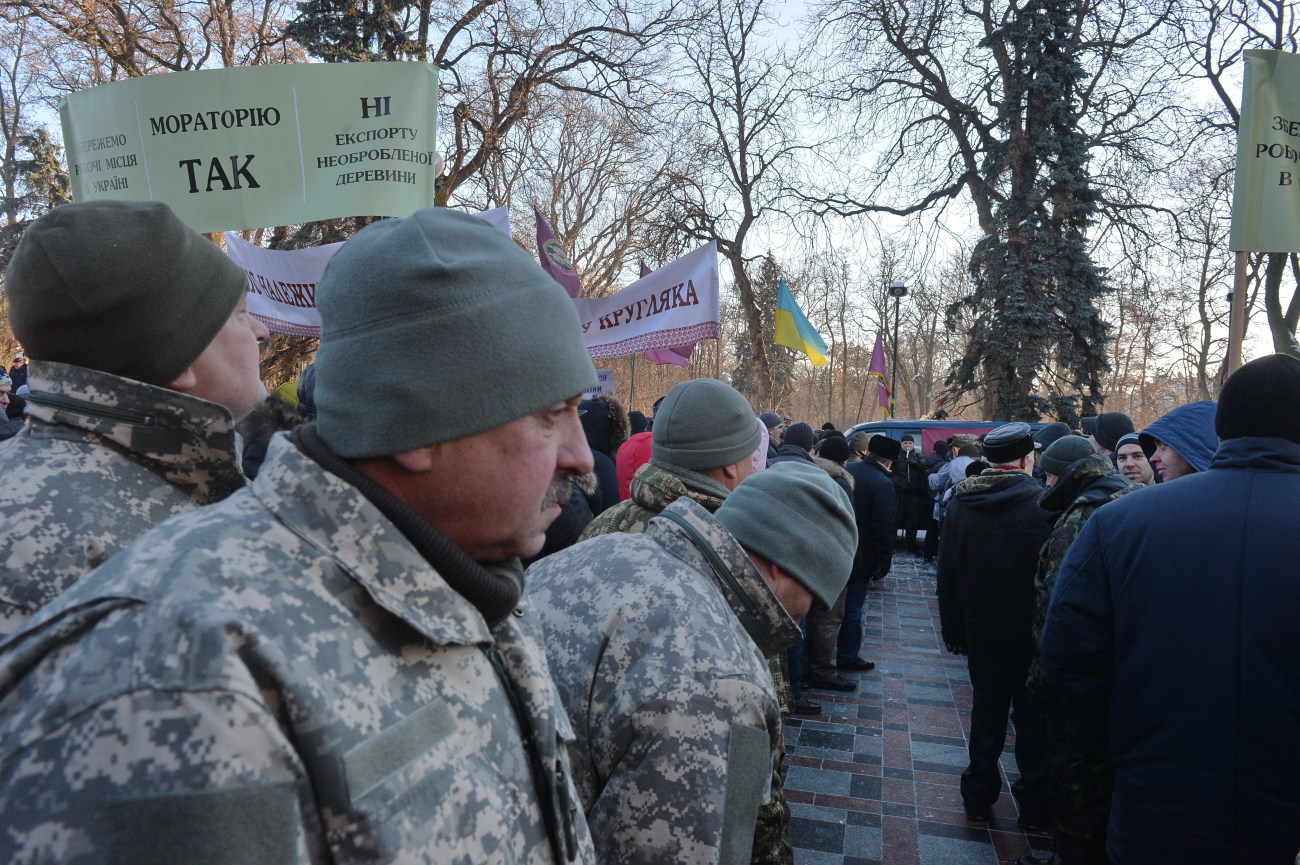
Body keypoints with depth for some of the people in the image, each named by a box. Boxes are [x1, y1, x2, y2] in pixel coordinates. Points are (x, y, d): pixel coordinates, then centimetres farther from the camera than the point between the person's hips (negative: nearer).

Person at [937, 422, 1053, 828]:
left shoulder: (961, 500, -3)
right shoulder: (1040, 502, -17)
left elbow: (947, 570, 2)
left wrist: (954, 628, 10)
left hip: (981, 628, 4)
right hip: (1030, 628, -3)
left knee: (987, 707, 17)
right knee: (1033, 714, 12)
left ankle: (978, 798, 27)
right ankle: (1034, 804, 24)